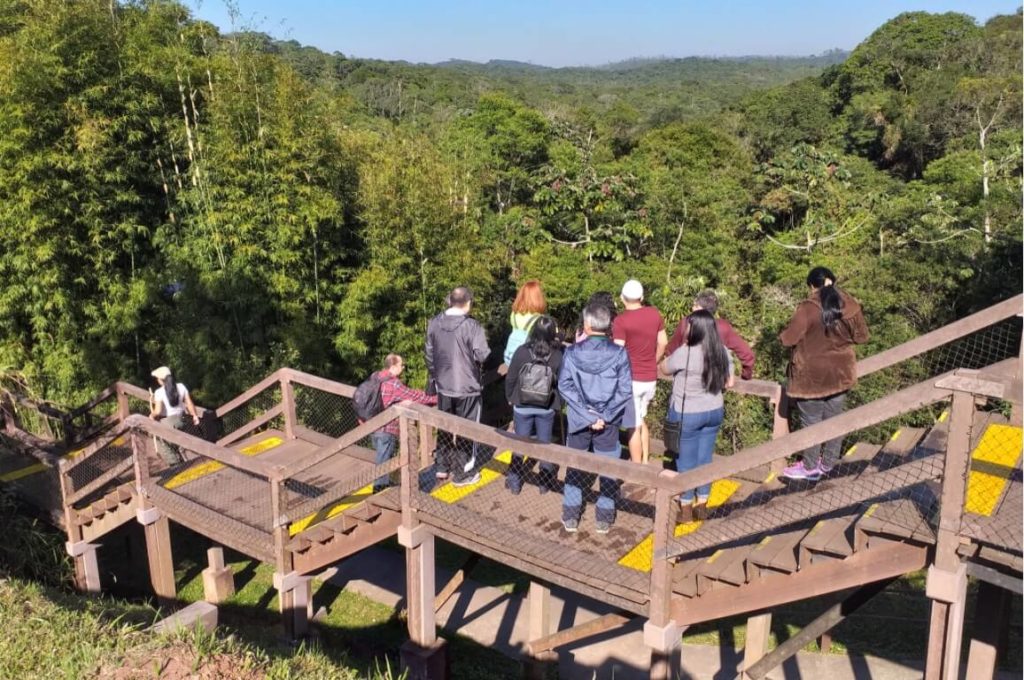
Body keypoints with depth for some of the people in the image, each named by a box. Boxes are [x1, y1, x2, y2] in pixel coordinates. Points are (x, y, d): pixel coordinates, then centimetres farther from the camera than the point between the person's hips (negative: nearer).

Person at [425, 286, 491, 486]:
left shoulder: (434, 323, 0)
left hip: (443, 386, 5)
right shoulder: (471, 326, -19)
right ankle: (462, 474, 16)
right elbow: (482, 355, -20)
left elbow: (429, 355, 7)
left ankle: (442, 467, 32)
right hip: (467, 387, -5)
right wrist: (486, 348, 2)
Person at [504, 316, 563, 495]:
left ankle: (514, 482, 22)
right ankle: (545, 482, 23)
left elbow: (510, 378, -6)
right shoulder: (558, 355, -14)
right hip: (547, 408, 0)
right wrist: (557, 402, 12)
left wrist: (510, 397, 11)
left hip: (522, 406, 0)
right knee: (545, 443, 14)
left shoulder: (522, 352, -14)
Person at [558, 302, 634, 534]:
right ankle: (604, 518, 22)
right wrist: (604, 416, -12)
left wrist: (586, 415, -13)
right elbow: (625, 390, -13)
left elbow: (565, 386, -13)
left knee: (574, 466, 16)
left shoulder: (572, 353, -10)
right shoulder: (619, 353, -11)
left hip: (578, 419, 1)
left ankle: (571, 517, 23)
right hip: (609, 422, -1)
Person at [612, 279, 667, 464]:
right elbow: (663, 343, 11)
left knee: (633, 426, 2)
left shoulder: (621, 320, -16)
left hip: (631, 379, -6)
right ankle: (645, 462, 29)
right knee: (641, 420, 22)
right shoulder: (654, 313, 1)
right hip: (651, 379, 6)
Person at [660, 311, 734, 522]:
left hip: (686, 414, -5)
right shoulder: (723, 352, -6)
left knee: (686, 461, 8)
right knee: (705, 459, 16)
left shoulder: (684, 353, -23)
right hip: (714, 412, 5)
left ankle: (686, 509, 19)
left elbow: (664, 368, -4)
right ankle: (702, 506, 26)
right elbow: (729, 382, 5)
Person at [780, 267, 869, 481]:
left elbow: (788, 339, -18)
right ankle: (828, 463, 29)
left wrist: (783, 334, 3)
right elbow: (861, 336, 7)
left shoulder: (808, 308, -20)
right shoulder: (850, 305, -4)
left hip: (811, 376, -5)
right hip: (840, 373, 5)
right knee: (834, 418, 17)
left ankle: (810, 467, 18)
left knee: (811, 421, 8)